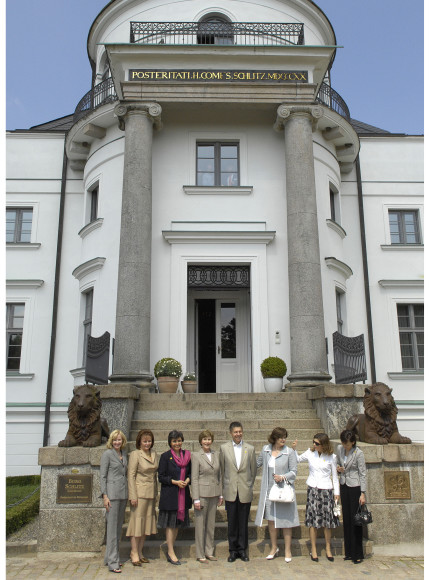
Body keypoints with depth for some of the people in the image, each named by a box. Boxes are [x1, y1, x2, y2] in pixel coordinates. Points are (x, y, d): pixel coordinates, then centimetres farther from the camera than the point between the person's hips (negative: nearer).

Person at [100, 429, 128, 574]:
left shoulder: (124, 455, 13)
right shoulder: (107, 454, -6)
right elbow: (102, 476, -7)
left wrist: (128, 493, 14)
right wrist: (104, 496, -13)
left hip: (123, 494, 7)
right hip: (112, 493, -7)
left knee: (119, 526, 11)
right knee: (112, 527, -5)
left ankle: (110, 557, 21)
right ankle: (112, 562, -1)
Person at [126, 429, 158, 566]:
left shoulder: (154, 455, 10)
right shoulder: (135, 454, -9)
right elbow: (131, 476, -11)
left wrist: (155, 493, 14)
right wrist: (133, 496, -15)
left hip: (151, 493, 7)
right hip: (140, 492, -6)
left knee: (147, 522, 10)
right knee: (137, 521, -1)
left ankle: (140, 552, 20)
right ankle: (134, 553, 10)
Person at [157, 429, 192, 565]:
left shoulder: (187, 455, 7)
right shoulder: (165, 456, -6)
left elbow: (191, 472, 15)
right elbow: (161, 477, -7)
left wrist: (187, 480, -6)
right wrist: (175, 482, -17)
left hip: (183, 493, 5)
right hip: (169, 494, -5)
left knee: (178, 523, 11)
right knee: (170, 524, 0)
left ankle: (170, 551, 24)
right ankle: (171, 553, 10)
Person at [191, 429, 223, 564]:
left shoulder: (216, 455, 7)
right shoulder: (196, 456, -8)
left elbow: (219, 475, 13)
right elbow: (194, 478, -10)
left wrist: (220, 494, 11)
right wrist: (196, 499, -13)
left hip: (214, 494, 5)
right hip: (202, 493, -5)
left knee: (211, 524, 13)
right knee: (200, 524, 3)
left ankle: (209, 551, 25)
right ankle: (200, 554, 15)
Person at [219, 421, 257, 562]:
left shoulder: (250, 449, 2)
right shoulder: (224, 448, 1)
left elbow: (254, 469, 9)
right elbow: (222, 469, 7)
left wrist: (249, 485, 10)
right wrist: (225, 486, 8)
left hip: (245, 492, 0)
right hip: (230, 492, 0)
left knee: (243, 522, 7)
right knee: (232, 522, 6)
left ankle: (242, 550, 21)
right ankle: (233, 550, 19)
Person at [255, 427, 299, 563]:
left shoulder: (289, 452, -7)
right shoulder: (265, 450, 2)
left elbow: (294, 471, -6)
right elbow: (258, 463, 19)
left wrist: (283, 477, -20)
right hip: (269, 490, 3)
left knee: (286, 520, 2)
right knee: (271, 519, 10)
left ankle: (287, 550, 17)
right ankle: (274, 548, 27)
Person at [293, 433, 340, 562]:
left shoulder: (331, 457, -1)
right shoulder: (310, 453, 1)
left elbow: (334, 475, 6)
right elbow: (297, 459, 15)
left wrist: (337, 492, 3)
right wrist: (294, 449, -1)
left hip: (326, 490, -1)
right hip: (312, 489, 1)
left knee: (328, 519, 3)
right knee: (312, 519, 0)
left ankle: (328, 549, 21)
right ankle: (313, 549, 13)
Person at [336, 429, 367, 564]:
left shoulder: (358, 453, -14)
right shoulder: (339, 449, 2)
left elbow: (362, 474, -10)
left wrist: (363, 494, -12)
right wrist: (338, 469, -5)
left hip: (355, 487, -5)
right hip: (343, 486, 5)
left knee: (355, 520, -2)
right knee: (346, 519, 9)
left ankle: (358, 555, 8)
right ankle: (349, 552, 20)